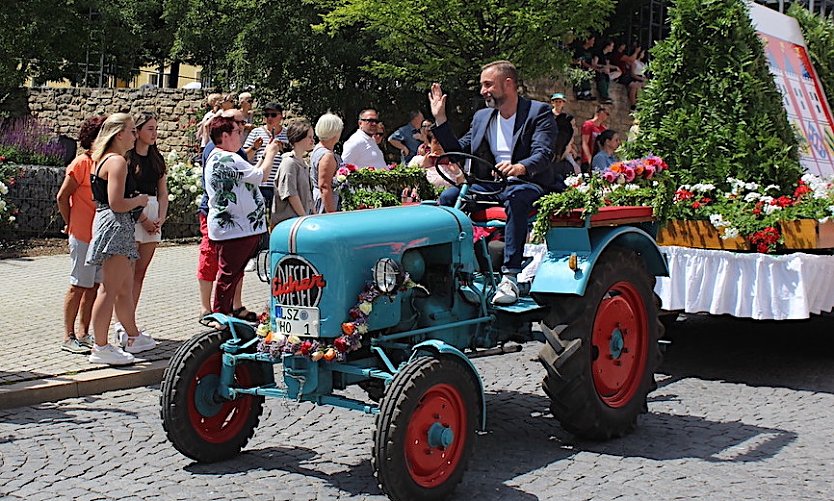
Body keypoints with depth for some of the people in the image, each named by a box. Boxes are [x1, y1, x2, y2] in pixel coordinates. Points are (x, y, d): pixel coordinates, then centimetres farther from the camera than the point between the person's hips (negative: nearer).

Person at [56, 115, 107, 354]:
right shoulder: (81, 163, -10)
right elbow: (62, 196, -9)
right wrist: (71, 224, -2)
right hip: (83, 235, -7)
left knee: (94, 286, 10)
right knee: (78, 287, -2)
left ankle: (84, 334, 18)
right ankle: (68, 337, 5)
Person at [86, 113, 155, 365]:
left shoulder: (102, 159, 18)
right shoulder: (117, 161, -14)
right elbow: (117, 204, -22)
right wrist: (140, 200, -5)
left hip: (115, 228, 11)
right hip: (115, 226, -11)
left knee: (125, 288, 20)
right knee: (110, 290, -8)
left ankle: (133, 337, 31)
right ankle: (101, 347, -5)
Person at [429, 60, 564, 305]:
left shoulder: (539, 112, -2)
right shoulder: (481, 117, 17)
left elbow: (543, 154, -17)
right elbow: (459, 152, 16)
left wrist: (521, 167, -39)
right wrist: (440, 119, 9)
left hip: (527, 185, -5)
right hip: (490, 185, 6)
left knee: (516, 196, -40)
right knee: (448, 196, -20)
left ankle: (510, 277, -44)